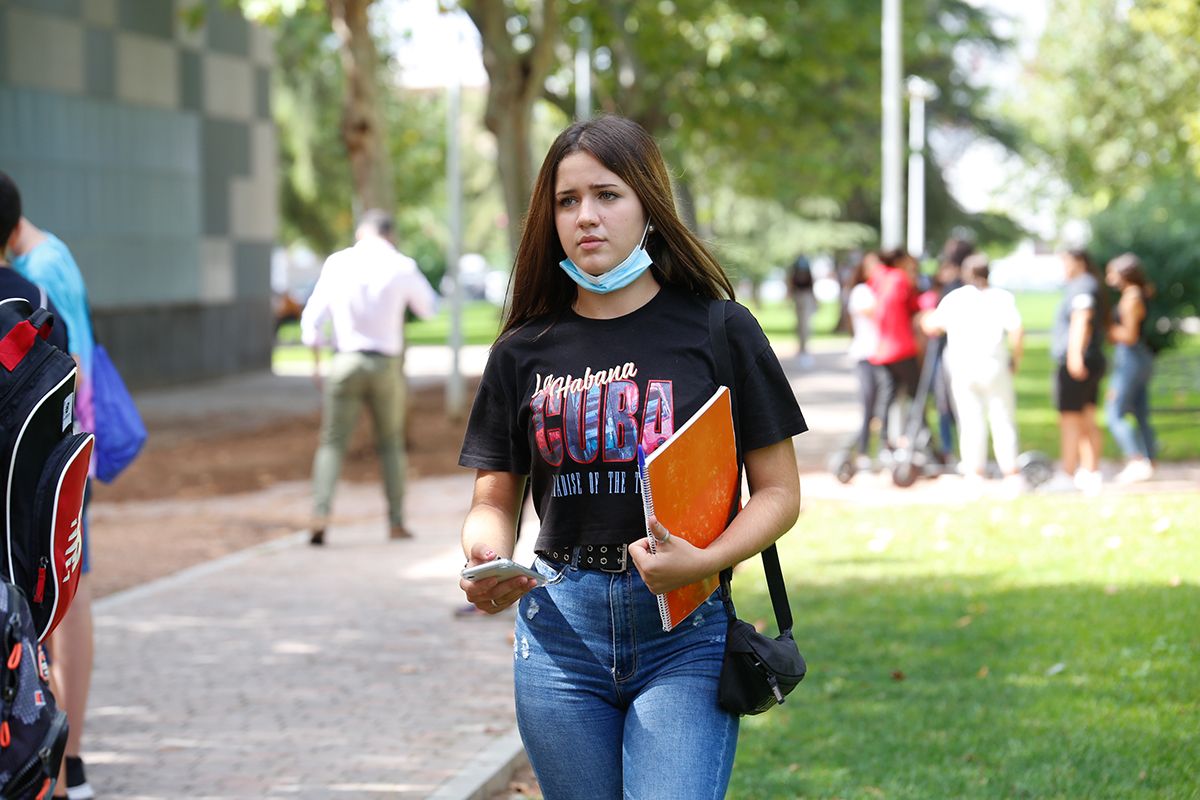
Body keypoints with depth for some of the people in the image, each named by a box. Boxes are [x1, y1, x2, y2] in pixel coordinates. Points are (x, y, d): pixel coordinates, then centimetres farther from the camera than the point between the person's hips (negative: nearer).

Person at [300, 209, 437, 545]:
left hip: (346, 362, 0)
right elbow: (428, 308, 13)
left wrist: (316, 360, 11)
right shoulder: (401, 266, -3)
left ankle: (320, 515, -15)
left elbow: (313, 316, 0)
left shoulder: (337, 263, 0)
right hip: (386, 365, 0)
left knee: (332, 443, 2)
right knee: (391, 444, 14)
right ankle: (396, 521, 12)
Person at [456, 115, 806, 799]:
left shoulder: (719, 330, 0)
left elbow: (779, 491, 1)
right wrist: (486, 562, -11)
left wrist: (703, 562, -17)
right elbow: (495, 501, 12)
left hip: (684, 625, -3)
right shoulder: (525, 352, 8)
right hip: (559, 628, 3)